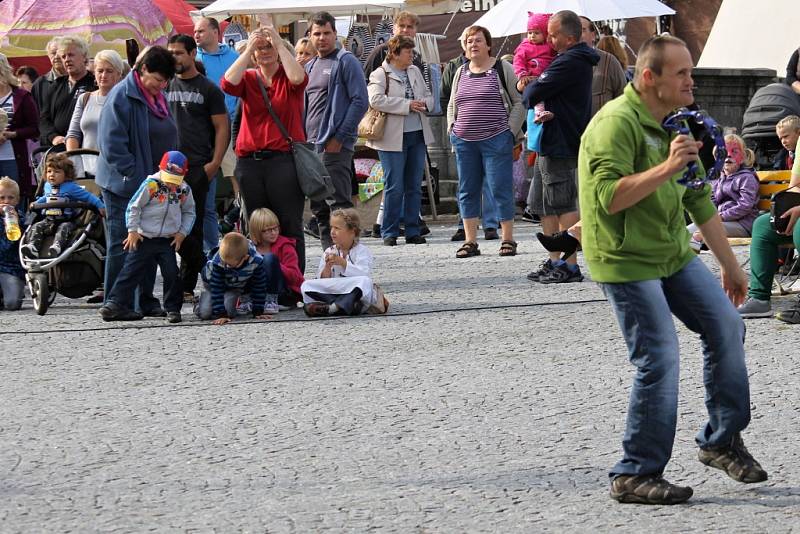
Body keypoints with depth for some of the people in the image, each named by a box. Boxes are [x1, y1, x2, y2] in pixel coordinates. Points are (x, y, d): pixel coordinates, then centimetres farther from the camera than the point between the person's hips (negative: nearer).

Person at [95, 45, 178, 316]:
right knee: (122, 244, -4)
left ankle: (146, 301, 18)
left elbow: (168, 139, 24)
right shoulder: (122, 97, -13)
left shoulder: (158, 98, 13)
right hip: (125, 187, -8)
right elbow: (112, 146, -18)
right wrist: (136, 178, -19)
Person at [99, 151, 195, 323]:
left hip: (168, 241, 3)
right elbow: (133, 207, -6)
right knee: (131, 271, -3)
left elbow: (189, 213, 16)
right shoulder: (150, 185, -10)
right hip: (144, 238, -3)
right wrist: (132, 230, -10)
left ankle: (173, 308, 8)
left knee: (172, 274, -4)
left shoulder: (185, 190, 3)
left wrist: (182, 233, 4)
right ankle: (115, 304, -2)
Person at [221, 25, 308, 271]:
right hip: (250, 162, 3)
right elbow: (228, 84, -10)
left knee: (290, 225, -3)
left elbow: (298, 78, -19)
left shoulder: (287, 78, 4)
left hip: (284, 159, -3)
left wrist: (279, 43, -14)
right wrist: (248, 49, -9)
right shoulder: (248, 78, 10)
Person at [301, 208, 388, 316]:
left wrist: (343, 262, -21)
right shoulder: (329, 252, 13)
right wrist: (327, 267, -13)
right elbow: (322, 280, 7)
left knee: (365, 282, -36)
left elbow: (364, 275, -17)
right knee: (306, 285, -18)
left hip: (356, 291, -4)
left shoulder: (362, 251, 2)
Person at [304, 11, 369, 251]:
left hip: (335, 146, -8)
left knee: (338, 204, -11)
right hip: (311, 147, 8)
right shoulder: (310, 67, 19)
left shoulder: (346, 61, -5)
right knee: (319, 207, 11)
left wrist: (339, 138, -15)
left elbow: (360, 101, -12)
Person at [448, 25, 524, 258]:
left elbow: (519, 102, 0)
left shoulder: (502, 69, 1)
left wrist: (510, 131, -8)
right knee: (467, 191, 6)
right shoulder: (461, 73, 15)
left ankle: (508, 240, 1)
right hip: (464, 142, 5)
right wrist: (452, 129, 11)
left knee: (500, 189, -5)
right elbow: (452, 105, 24)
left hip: (495, 140, -5)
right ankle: (470, 241, 10)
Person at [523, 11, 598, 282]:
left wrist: (527, 91, 3)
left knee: (564, 207, -7)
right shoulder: (580, 60, 16)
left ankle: (570, 266, -5)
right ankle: (554, 262, 18)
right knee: (545, 207, 14)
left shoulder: (569, 63, -18)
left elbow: (534, 93, -17)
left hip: (560, 145, -11)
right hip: (550, 144, 11)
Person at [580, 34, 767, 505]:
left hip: (673, 254, 9)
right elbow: (609, 197, -28)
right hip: (626, 259, -9)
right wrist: (666, 168, -33)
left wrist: (730, 266, 23)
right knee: (660, 359, -11)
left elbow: (700, 202, 20)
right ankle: (636, 475, -2)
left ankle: (722, 440, 20)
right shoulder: (617, 122, -17)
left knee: (727, 326, 6)